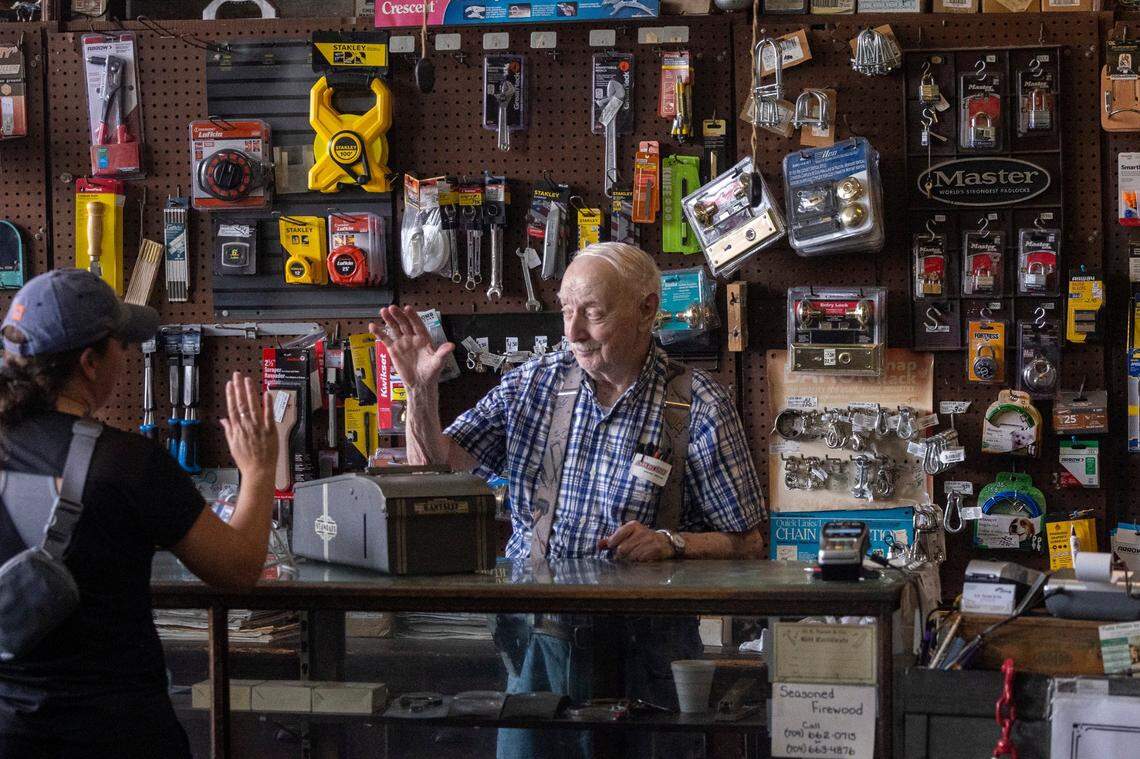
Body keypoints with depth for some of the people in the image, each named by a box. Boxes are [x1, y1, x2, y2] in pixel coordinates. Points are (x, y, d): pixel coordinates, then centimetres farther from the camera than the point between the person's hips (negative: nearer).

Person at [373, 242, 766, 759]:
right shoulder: (532, 383, 6)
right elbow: (435, 472, 3)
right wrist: (421, 391, -11)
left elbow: (748, 543, -3)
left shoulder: (698, 406, -5)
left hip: (639, 647, -3)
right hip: (534, 642, 3)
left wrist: (670, 543, -20)